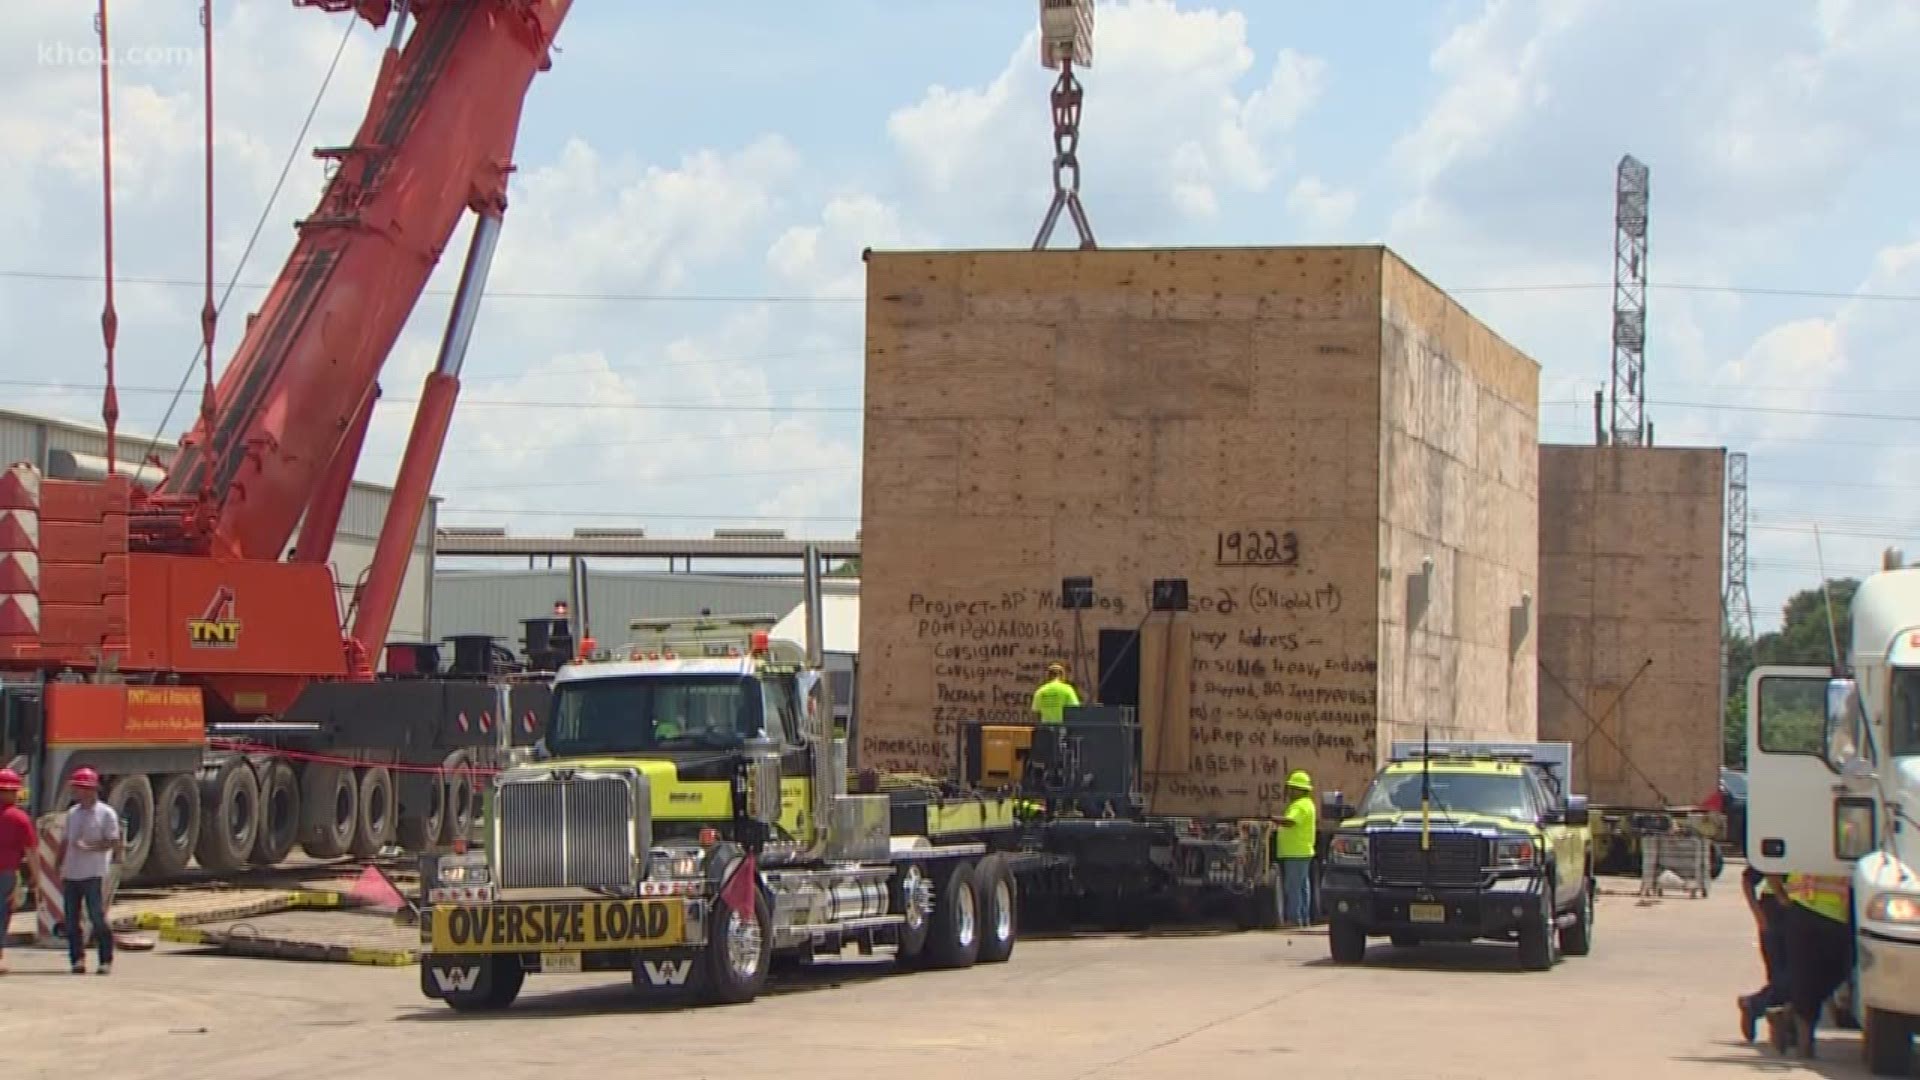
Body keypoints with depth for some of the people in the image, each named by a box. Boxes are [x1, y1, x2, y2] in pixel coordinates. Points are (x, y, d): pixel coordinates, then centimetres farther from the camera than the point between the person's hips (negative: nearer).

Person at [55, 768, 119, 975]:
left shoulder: (106, 813, -4)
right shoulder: (72, 813, 15)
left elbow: (113, 843, -9)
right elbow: (66, 842, 20)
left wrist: (89, 847, -21)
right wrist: (58, 866, 12)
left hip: (94, 874, -6)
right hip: (71, 874, 6)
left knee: (97, 917, -8)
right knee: (71, 920, 4)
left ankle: (106, 960, -1)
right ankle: (77, 959, 11)